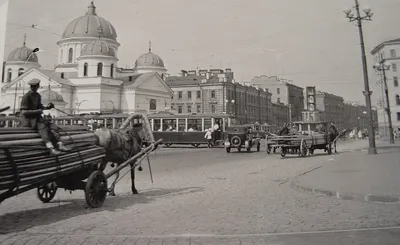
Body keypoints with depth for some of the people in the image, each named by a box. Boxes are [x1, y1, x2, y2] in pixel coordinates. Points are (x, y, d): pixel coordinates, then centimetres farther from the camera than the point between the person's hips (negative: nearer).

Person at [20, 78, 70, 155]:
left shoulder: (38, 96, 10)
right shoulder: (26, 96, -13)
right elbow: (24, 112, -17)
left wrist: (47, 107, -1)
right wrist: (37, 111, -22)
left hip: (36, 118, 7)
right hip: (27, 119, -7)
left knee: (52, 125, -15)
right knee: (42, 126, -33)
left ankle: (60, 145, -26)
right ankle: (50, 148, -45)